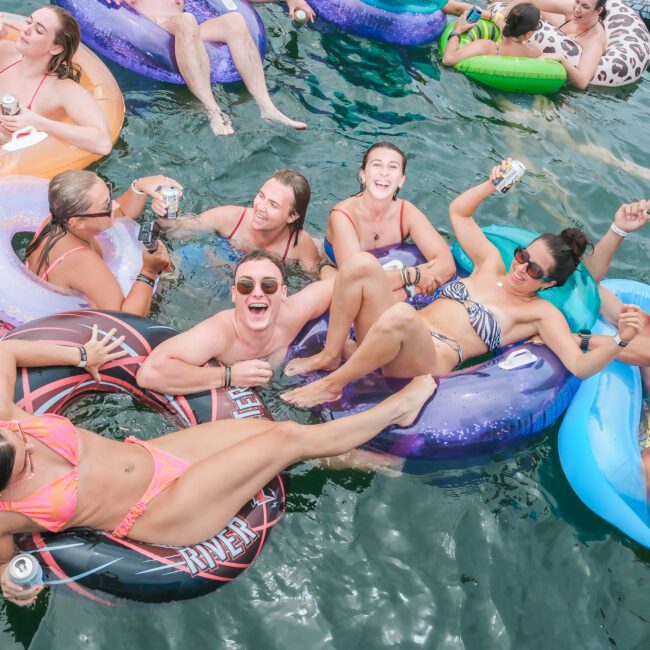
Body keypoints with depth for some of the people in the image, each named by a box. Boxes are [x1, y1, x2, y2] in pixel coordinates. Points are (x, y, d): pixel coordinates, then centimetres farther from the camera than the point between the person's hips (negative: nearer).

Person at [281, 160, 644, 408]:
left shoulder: (542, 313, 5)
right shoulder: (492, 263, 18)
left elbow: (580, 366, -7)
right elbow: (458, 211, 25)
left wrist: (621, 340, -23)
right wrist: (492, 185, 12)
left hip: (431, 360, -5)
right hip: (398, 339, 5)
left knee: (401, 315, -42)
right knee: (363, 264, -22)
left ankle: (332, 385, -20)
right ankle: (330, 356, -10)